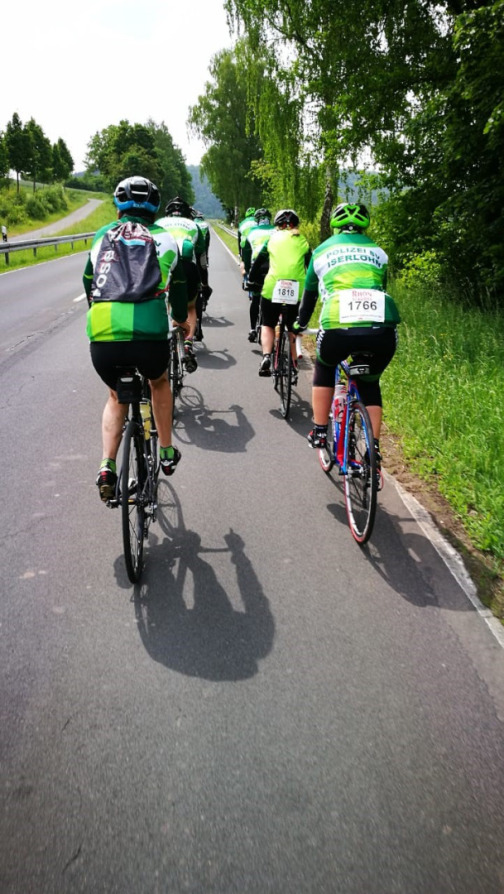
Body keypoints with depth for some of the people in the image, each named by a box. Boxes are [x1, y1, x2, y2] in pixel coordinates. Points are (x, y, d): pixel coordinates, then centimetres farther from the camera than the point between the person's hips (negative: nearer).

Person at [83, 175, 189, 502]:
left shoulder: (102, 235, 20)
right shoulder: (165, 238, 16)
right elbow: (178, 286, 26)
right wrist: (182, 319, 45)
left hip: (102, 338, 1)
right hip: (149, 336, -1)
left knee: (117, 396, 28)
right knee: (160, 382, 32)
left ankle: (107, 467, 13)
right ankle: (167, 453, 36)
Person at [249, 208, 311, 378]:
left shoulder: (273, 238, 13)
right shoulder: (302, 242, 15)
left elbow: (258, 263, 17)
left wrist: (251, 280, 32)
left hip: (273, 288, -1)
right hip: (297, 292, 1)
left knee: (268, 325, 19)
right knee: (293, 329, 19)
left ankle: (266, 356, -5)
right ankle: (293, 367, 17)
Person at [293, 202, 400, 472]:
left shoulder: (323, 250, 23)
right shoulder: (377, 251, 26)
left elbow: (310, 293, 33)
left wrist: (300, 323, 50)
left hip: (338, 326, -2)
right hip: (383, 328, 2)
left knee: (324, 368, 31)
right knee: (370, 384, 27)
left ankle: (319, 432, 28)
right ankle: (374, 450, 21)